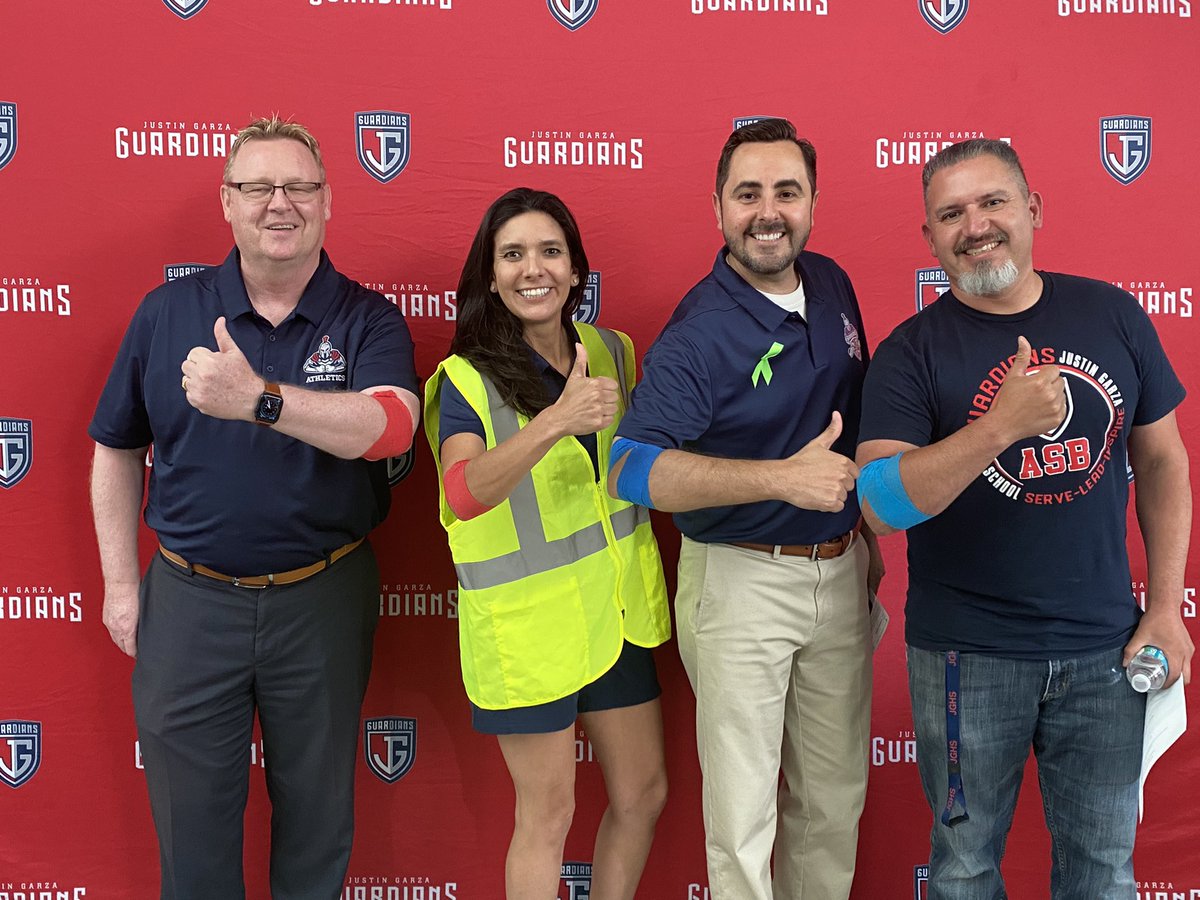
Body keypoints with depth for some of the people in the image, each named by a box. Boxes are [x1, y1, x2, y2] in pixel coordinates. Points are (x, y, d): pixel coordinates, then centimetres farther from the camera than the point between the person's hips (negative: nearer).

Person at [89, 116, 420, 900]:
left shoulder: (368, 321, -6)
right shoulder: (167, 313, -1)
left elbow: (390, 426, -26)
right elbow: (117, 450, 7)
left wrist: (259, 399, -38)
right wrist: (120, 583, 4)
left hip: (322, 599, -1)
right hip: (189, 599, 1)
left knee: (317, 808, 17)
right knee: (191, 815, 15)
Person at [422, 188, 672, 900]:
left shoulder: (613, 352, 3)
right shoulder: (468, 379, -12)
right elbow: (466, 492, -32)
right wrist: (558, 420, -43)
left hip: (616, 607, 5)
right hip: (528, 620, -5)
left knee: (644, 795, 15)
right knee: (549, 814, 7)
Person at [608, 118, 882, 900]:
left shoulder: (832, 286, 3)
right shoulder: (698, 335, -19)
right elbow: (633, 470, -29)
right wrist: (784, 477, -35)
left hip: (840, 572, 6)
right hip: (740, 580, -6)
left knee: (836, 792, 18)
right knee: (743, 807, 3)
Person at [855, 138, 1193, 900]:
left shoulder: (1113, 315, 0)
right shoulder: (912, 352, -9)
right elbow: (881, 506, -19)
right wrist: (1004, 423, -30)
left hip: (1106, 647, 3)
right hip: (966, 655, -2)